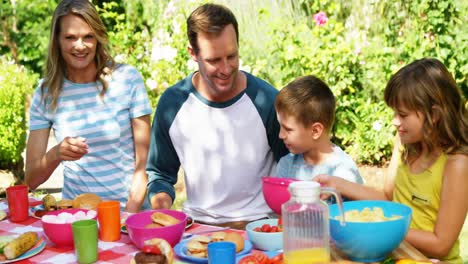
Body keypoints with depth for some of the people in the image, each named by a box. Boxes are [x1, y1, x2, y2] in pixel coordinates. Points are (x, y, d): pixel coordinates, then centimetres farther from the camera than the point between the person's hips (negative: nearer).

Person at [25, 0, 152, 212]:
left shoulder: (128, 79, -3)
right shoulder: (46, 93, 2)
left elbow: (143, 163, -2)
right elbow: (31, 180, 1)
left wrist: (129, 216, -11)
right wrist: (55, 154, -18)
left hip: (129, 206, -1)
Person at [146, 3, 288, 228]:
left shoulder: (267, 100, -7)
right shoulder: (172, 103, -2)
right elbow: (159, 172, 12)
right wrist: (161, 199, -8)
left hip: (258, 225, -2)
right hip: (198, 225, 2)